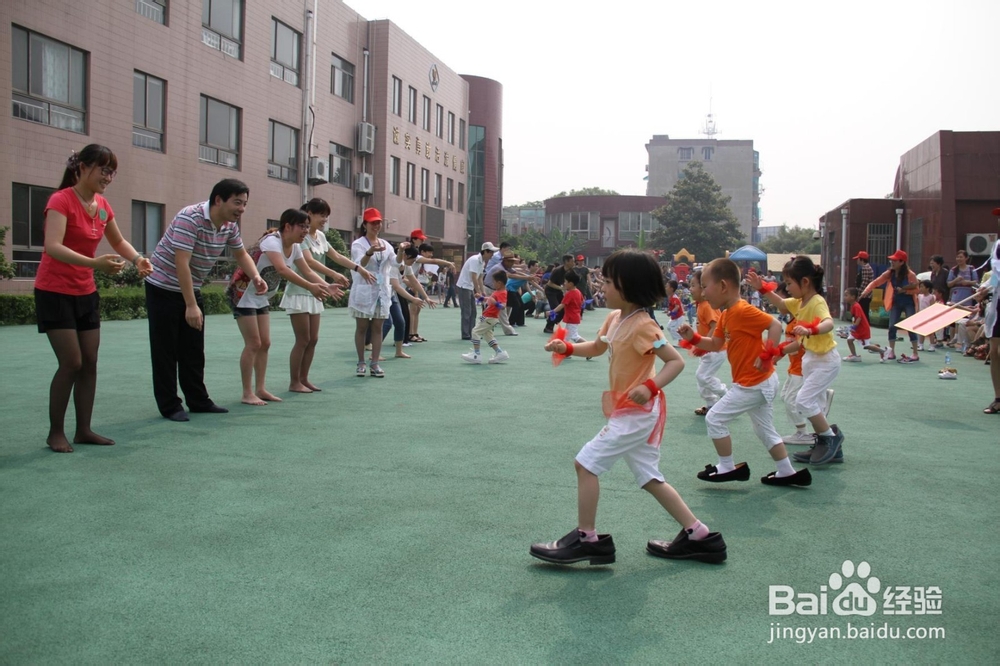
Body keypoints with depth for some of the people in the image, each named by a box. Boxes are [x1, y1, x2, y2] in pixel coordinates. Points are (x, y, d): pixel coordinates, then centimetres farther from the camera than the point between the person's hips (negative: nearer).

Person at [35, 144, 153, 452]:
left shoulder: (103, 205, 4)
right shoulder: (61, 200, -17)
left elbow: (119, 241, 20)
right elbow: (52, 247, -31)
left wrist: (138, 259, 0)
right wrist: (94, 263, -44)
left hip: (86, 293, 7)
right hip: (55, 292, -7)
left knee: (90, 362, 6)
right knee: (71, 362, -9)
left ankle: (84, 430, 16)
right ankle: (55, 432, 5)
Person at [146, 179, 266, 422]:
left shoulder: (230, 225, -5)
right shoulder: (190, 218, -28)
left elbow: (240, 253, 11)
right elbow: (181, 263, -33)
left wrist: (255, 277, -10)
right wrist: (191, 306, -35)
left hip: (191, 289, 7)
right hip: (163, 287, -7)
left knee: (194, 350, 11)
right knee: (166, 350, -1)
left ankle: (198, 400, 19)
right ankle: (169, 406, 6)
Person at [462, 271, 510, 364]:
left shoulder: (502, 293, -22)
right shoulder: (497, 291, 10)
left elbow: (503, 306, -36)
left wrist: (496, 303, -53)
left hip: (490, 318, -11)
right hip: (489, 317, 11)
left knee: (475, 331, -9)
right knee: (488, 335, 21)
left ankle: (476, 354, -8)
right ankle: (500, 352, 19)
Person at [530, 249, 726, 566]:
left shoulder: (642, 326, -19)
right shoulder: (615, 319, 7)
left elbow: (676, 361, -21)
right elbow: (597, 348, 23)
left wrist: (650, 387, -37)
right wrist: (566, 347, 6)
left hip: (637, 413, -10)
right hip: (635, 413, 10)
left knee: (585, 463, -6)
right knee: (650, 478, 15)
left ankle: (586, 539, 4)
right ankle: (698, 536, 23)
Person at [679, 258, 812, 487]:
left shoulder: (743, 311, -19)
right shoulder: (726, 314, 10)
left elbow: (775, 325, -24)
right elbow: (715, 345, 15)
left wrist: (767, 355, -24)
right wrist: (693, 337, 2)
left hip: (752, 384, -10)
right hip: (761, 383, 10)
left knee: (714, 419, -1)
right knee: (765, 430, 19)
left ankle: (728, 467, 10)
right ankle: (787, 473, 26)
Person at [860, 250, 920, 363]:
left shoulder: (910, 274, -19)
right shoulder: (889, 273, -9)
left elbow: (916, 289, -12)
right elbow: (875, 282, -13)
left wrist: (904, 290, -29)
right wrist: (865, 292, -25)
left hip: (909, 303, -4)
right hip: (896, 303, 4)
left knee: (911, 327, -5)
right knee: (892, 326, -1)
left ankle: (916, 354, 3)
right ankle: (892, 353, 9)